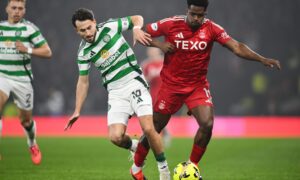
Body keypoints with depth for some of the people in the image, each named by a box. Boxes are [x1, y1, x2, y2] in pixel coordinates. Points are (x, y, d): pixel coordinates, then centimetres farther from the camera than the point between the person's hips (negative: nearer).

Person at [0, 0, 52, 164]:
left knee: (26, 119, 11)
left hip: (22, 79, -1)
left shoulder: (29, 28, -5)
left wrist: (28, 50, -20)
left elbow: (47, 52, -7)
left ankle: (32, 145, 42)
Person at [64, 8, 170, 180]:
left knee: (148, 128, -18)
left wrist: (136, 29, -16)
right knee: (116, 137, -14)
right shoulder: (83, 53, -1)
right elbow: (83, 81, 9)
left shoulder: (110, 27, -8)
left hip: (134, 83, -2)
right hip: (116, 92, 2)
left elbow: (137, 18, 6)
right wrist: (77, 111, 5)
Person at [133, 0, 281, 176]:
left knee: (207, 124, -19)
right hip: (171, 85, -1)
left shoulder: (212, 28, -10)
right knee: (154, 129, 5)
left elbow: (237, 47, -17)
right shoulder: (171, 24, -12)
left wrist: (262, 59, -29)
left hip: (198, 86, 1)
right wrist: (159, 44, -21)